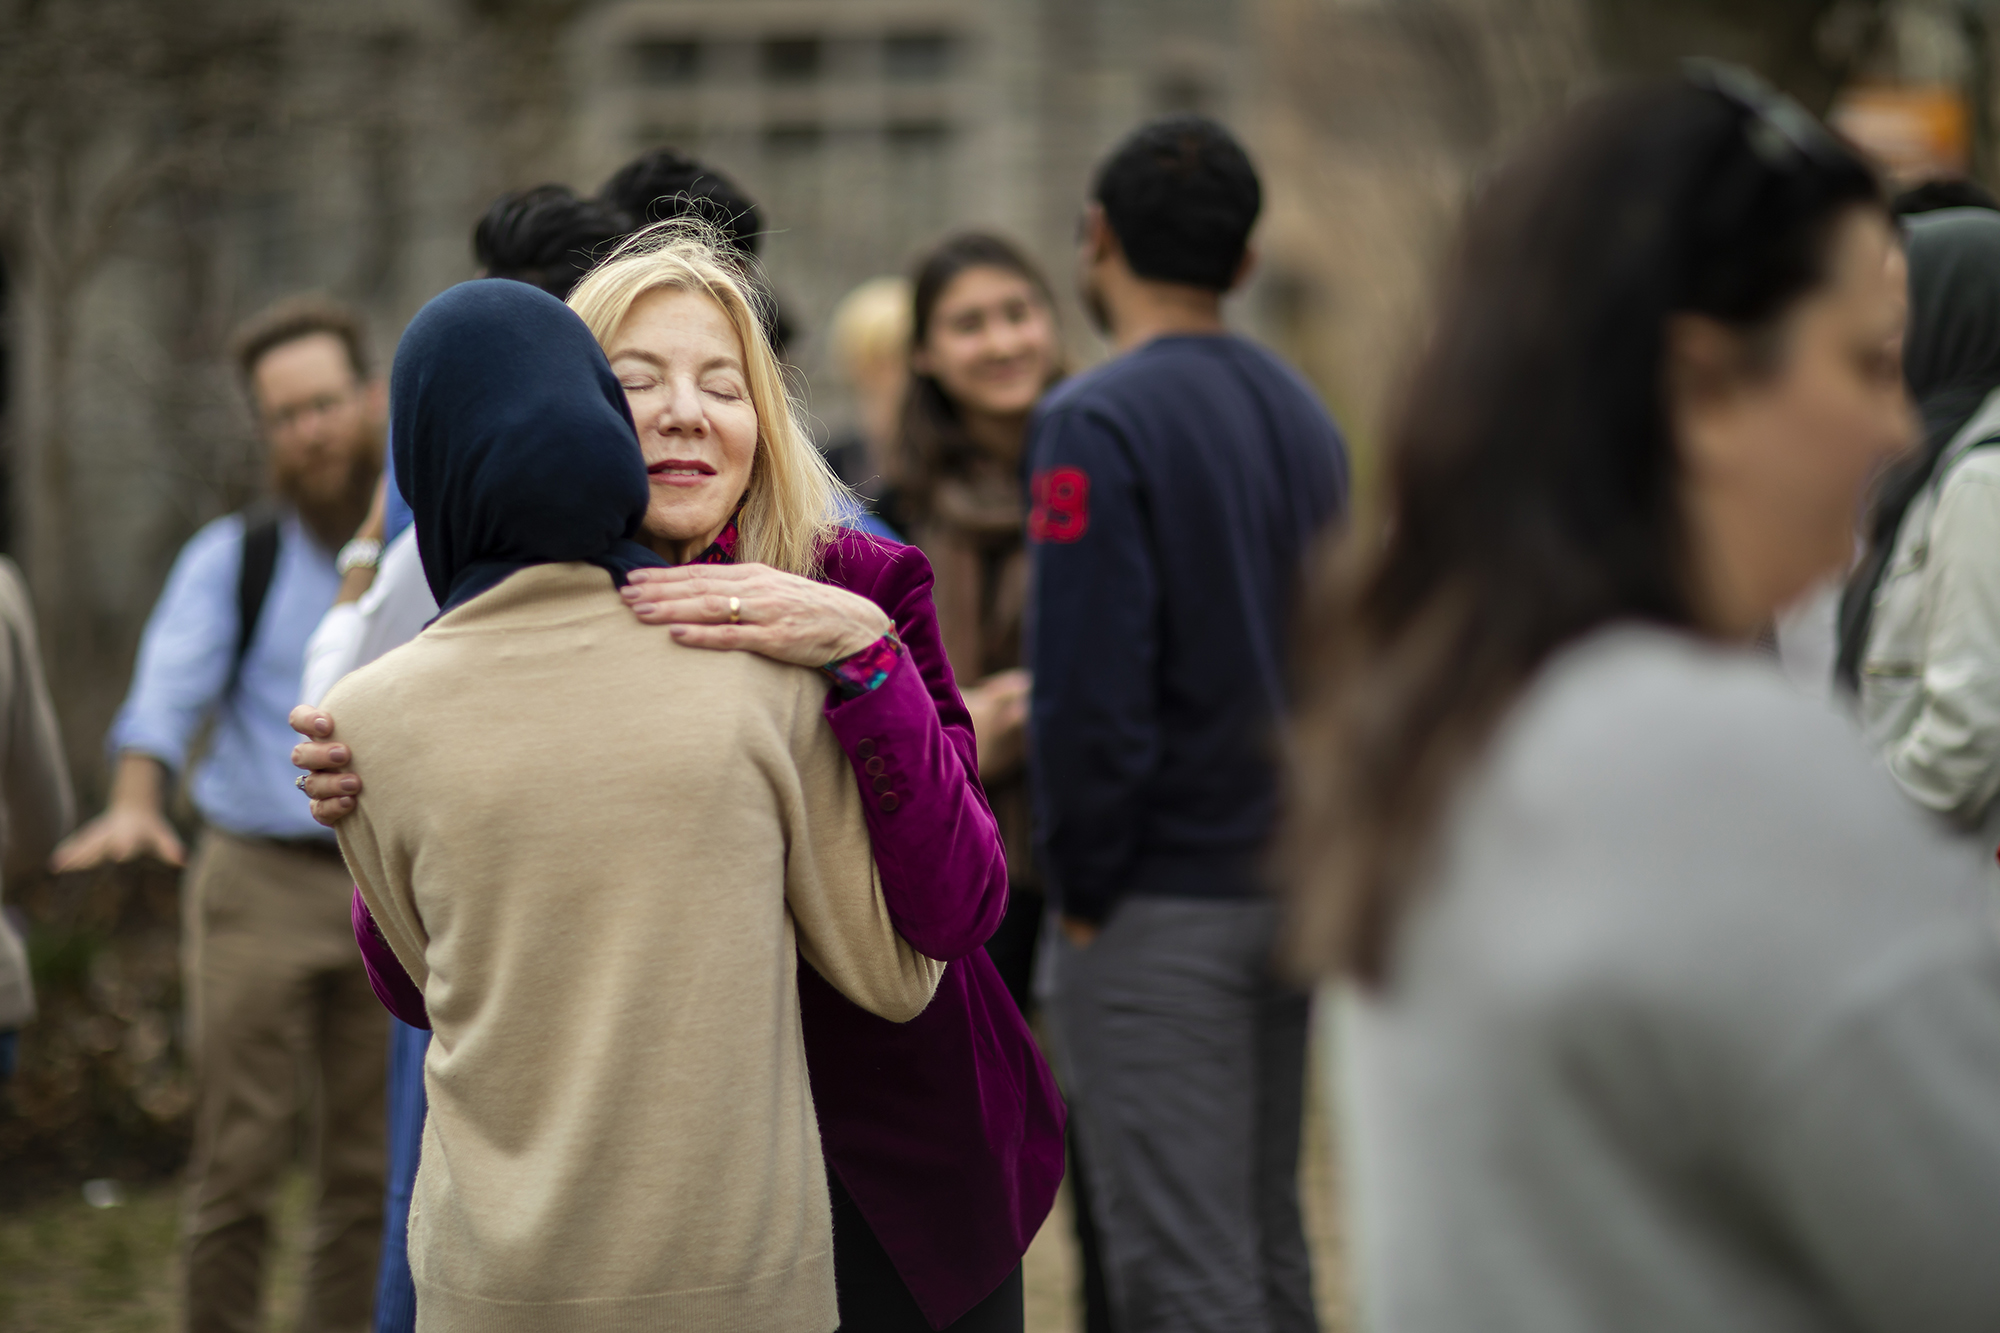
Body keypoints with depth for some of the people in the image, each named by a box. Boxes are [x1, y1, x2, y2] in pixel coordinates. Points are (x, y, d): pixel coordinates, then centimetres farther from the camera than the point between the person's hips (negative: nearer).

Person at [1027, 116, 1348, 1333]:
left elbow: (1088, 685, -19)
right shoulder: (1307, 415, 12)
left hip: (1160, 904, -8)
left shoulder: (1097, 424, -14)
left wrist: (1081, 886, -9)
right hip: (1290, 885, 8)